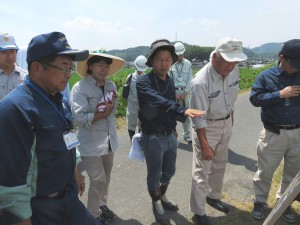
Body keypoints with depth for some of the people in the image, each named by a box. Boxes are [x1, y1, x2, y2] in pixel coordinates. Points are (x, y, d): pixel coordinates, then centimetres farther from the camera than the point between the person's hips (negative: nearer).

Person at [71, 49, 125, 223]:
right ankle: (93, 215, 26)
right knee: (98, 179, 3)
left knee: (106, 177, 18)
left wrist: (108, 109, -7)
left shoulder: (111, 86, 4)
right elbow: (80, 118, -22)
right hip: (91, 143, -6)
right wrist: (104, 113, -16)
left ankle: (102, 205, 42)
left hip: (109, 140, 6)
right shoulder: (80, 88, -15)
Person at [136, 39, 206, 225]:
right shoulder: (144, 82, -18)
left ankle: (163, 197, 48)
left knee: (169, 172, 22)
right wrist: (183, 110, -49)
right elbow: (160, 102, -36)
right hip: (153, 138, -6)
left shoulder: (170, 81, 4)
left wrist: (173, 129, 9)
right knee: (155, 175, 11)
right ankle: (157, 205, 36)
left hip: (171, 135, 6)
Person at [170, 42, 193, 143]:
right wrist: (174, 93, -8)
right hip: (173, 91, -2)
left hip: (185, 92, 2)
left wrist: (185, 92, -5)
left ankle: (187, 135, 18)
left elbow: (190, 79, 4)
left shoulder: (188, 64, 4)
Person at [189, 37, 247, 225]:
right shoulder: (201, 82, -30)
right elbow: (198, 117, -25)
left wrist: (231, 117, 18)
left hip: (227, 124, 7)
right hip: (206, 127, -7)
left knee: (220, 165, 21)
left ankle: (213, 196, 44)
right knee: (202, 171, 3)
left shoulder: (234, 70, -10)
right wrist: (204, 145, -21)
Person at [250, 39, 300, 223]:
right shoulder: (266, 76, -4)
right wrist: (280, 94, -19)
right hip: (273, 133, -3)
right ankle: (260, 202, 31)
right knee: (265, 172, 10)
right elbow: (255, 98, -12)